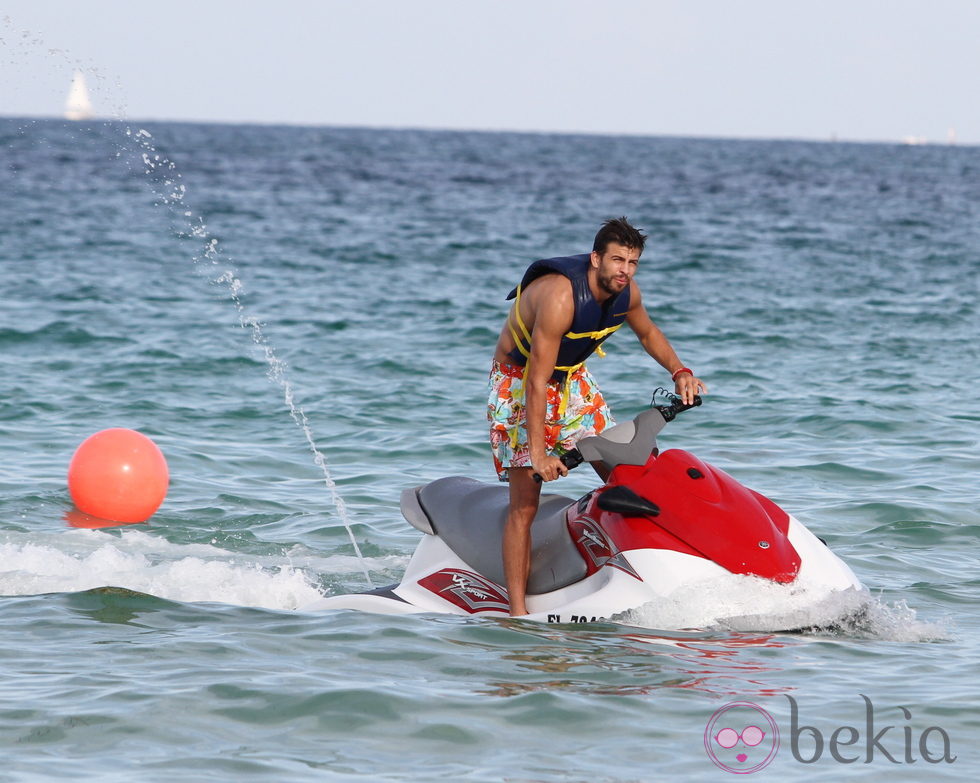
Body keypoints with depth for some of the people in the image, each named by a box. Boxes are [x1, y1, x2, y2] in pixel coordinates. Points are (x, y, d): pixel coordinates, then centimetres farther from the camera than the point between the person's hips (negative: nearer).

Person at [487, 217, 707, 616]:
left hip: (572, 379, 7)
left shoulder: (626, 293, -10)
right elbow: (537, 382, -33)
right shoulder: (560, 298, -34)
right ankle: (517, 610, -15)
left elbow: (648, 332, 14)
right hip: (518, 383, -7)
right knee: (525, 503, -14)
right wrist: (538, 453, -34)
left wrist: (679, 371, -2)